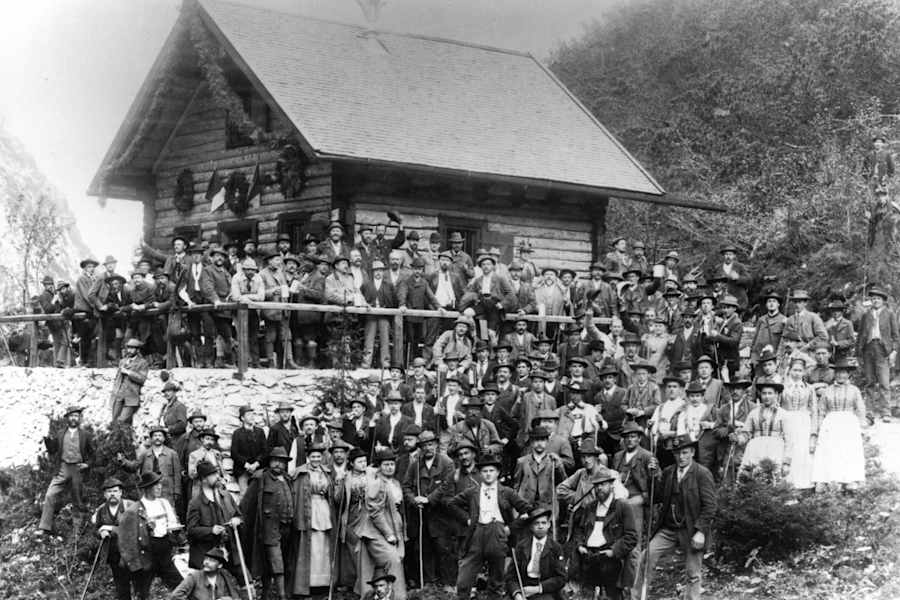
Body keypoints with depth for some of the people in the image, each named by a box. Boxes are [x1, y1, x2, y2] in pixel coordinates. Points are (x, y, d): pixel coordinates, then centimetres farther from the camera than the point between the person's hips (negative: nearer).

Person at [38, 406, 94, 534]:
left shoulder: (86, 435, 5)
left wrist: (87, 464, -7)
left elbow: (93, 453, 9)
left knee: (78, 500, 5)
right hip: (63, 469, 2)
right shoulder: (61, 435, 11)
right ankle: (44, 528, -11)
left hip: (78, 470, -1)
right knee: (50, 496, -11)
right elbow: (53, 453, 11)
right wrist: (48, 440, -5)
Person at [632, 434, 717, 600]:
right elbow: (657, 498, 5)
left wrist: (700, 531, -17)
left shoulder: (702, 474, -6)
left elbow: (709, 505, -10)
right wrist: (655, 476, -7)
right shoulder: (667, 472, 9)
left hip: (691, 531, -4)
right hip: (667, 530, 4)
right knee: (646, 558, -8)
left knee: (693, 575, 3)